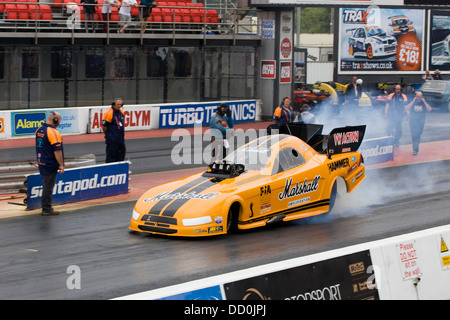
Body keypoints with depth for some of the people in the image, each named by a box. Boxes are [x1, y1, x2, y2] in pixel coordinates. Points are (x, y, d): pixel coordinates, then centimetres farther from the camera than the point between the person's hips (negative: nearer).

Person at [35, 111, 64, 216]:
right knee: (48, 187, -2)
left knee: (46, 186, 18)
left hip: (41, 163, 9)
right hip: (50, 164, -9)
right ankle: (46, 209, 2)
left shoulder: (39, 130, 8)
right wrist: (61, 165, -16)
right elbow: (57, 150, -21)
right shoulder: (53, 132, -19)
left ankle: (46, 207, 25)